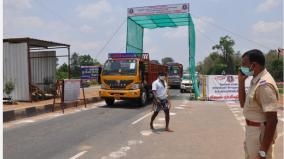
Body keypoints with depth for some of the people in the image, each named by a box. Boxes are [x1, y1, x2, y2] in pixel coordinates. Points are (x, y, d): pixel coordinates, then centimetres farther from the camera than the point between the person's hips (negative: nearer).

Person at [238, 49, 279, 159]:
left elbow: (272, 121, -27)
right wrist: (241, 81, 1)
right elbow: (243, 104, 13)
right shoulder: (256, 81, 5)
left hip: (261, 133, -9)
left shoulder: (264, 84, -25)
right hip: (252, 131, 9)